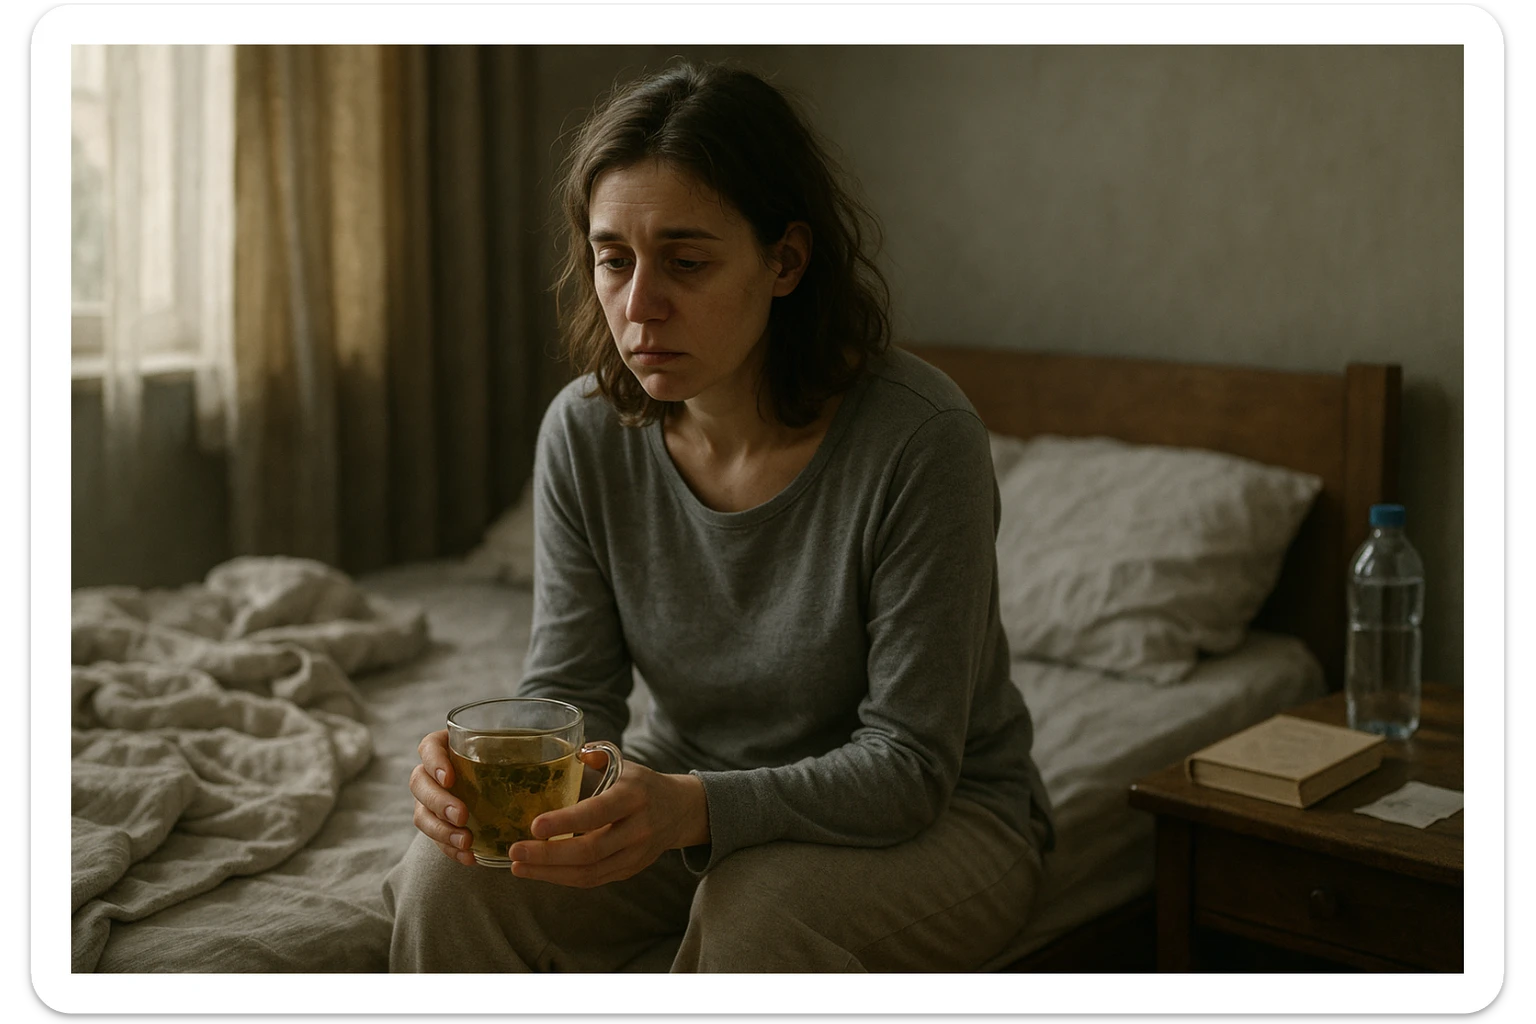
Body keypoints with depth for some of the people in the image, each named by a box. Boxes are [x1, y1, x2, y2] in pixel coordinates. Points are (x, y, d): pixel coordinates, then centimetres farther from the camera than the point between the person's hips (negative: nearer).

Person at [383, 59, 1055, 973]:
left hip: (934, 821, -4)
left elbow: (906, 766, -23)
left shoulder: (920, 438, -26)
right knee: (448, 879, -17)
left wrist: (696, 808, -40)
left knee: (758, 910, -35)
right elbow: (571, 690, -5)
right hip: (688, 796, 5)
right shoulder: (585, 430, -11)